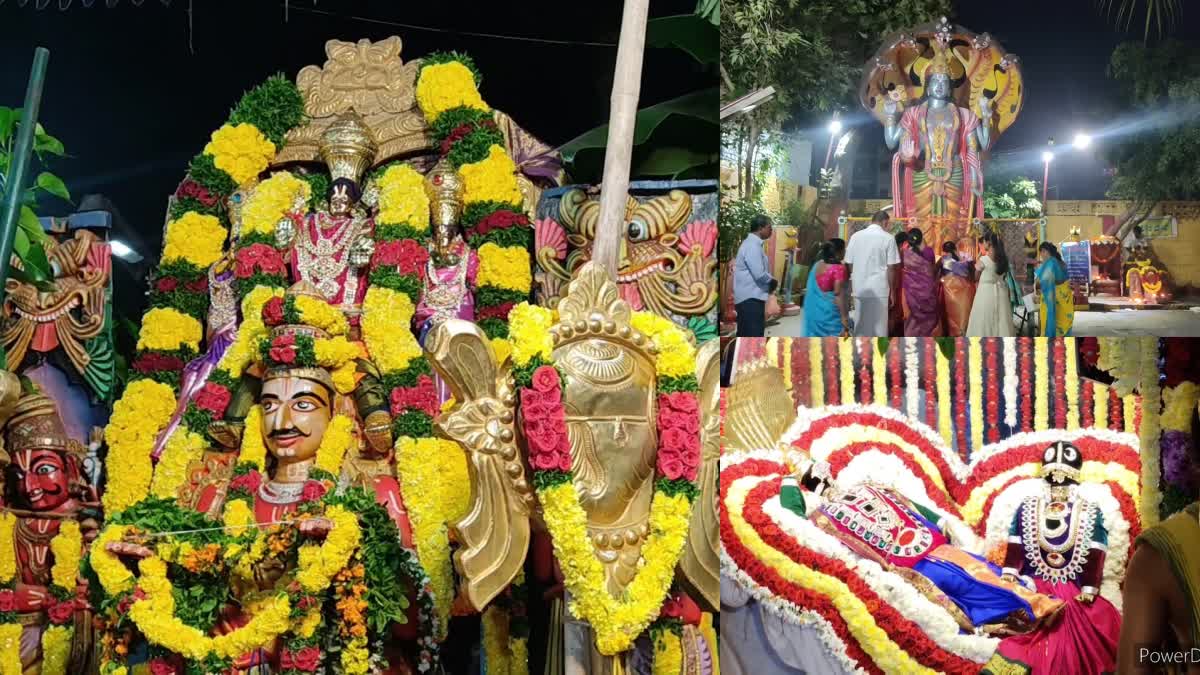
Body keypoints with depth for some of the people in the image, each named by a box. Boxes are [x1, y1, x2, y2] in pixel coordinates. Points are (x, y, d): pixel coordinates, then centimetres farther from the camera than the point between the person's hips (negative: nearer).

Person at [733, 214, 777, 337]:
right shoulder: (753, 246, -15)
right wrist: (773, 282, -2)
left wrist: (770, 284, 7)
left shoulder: (752, 244, 16)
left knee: (746, 336, 12)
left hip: (748, 297, 10)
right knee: (754, 336, -11)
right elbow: (759, 274, -21)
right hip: (751, 298, -10)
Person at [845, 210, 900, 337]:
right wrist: (891, 290, 2)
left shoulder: (855, 236, 4)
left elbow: (848, 264, 6)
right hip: (879, 289, -3)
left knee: (860, 325, 10)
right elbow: (891, 267, -6)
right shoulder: (888, 238, -6)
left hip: (859, 288, 3)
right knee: (879, 326, 4)